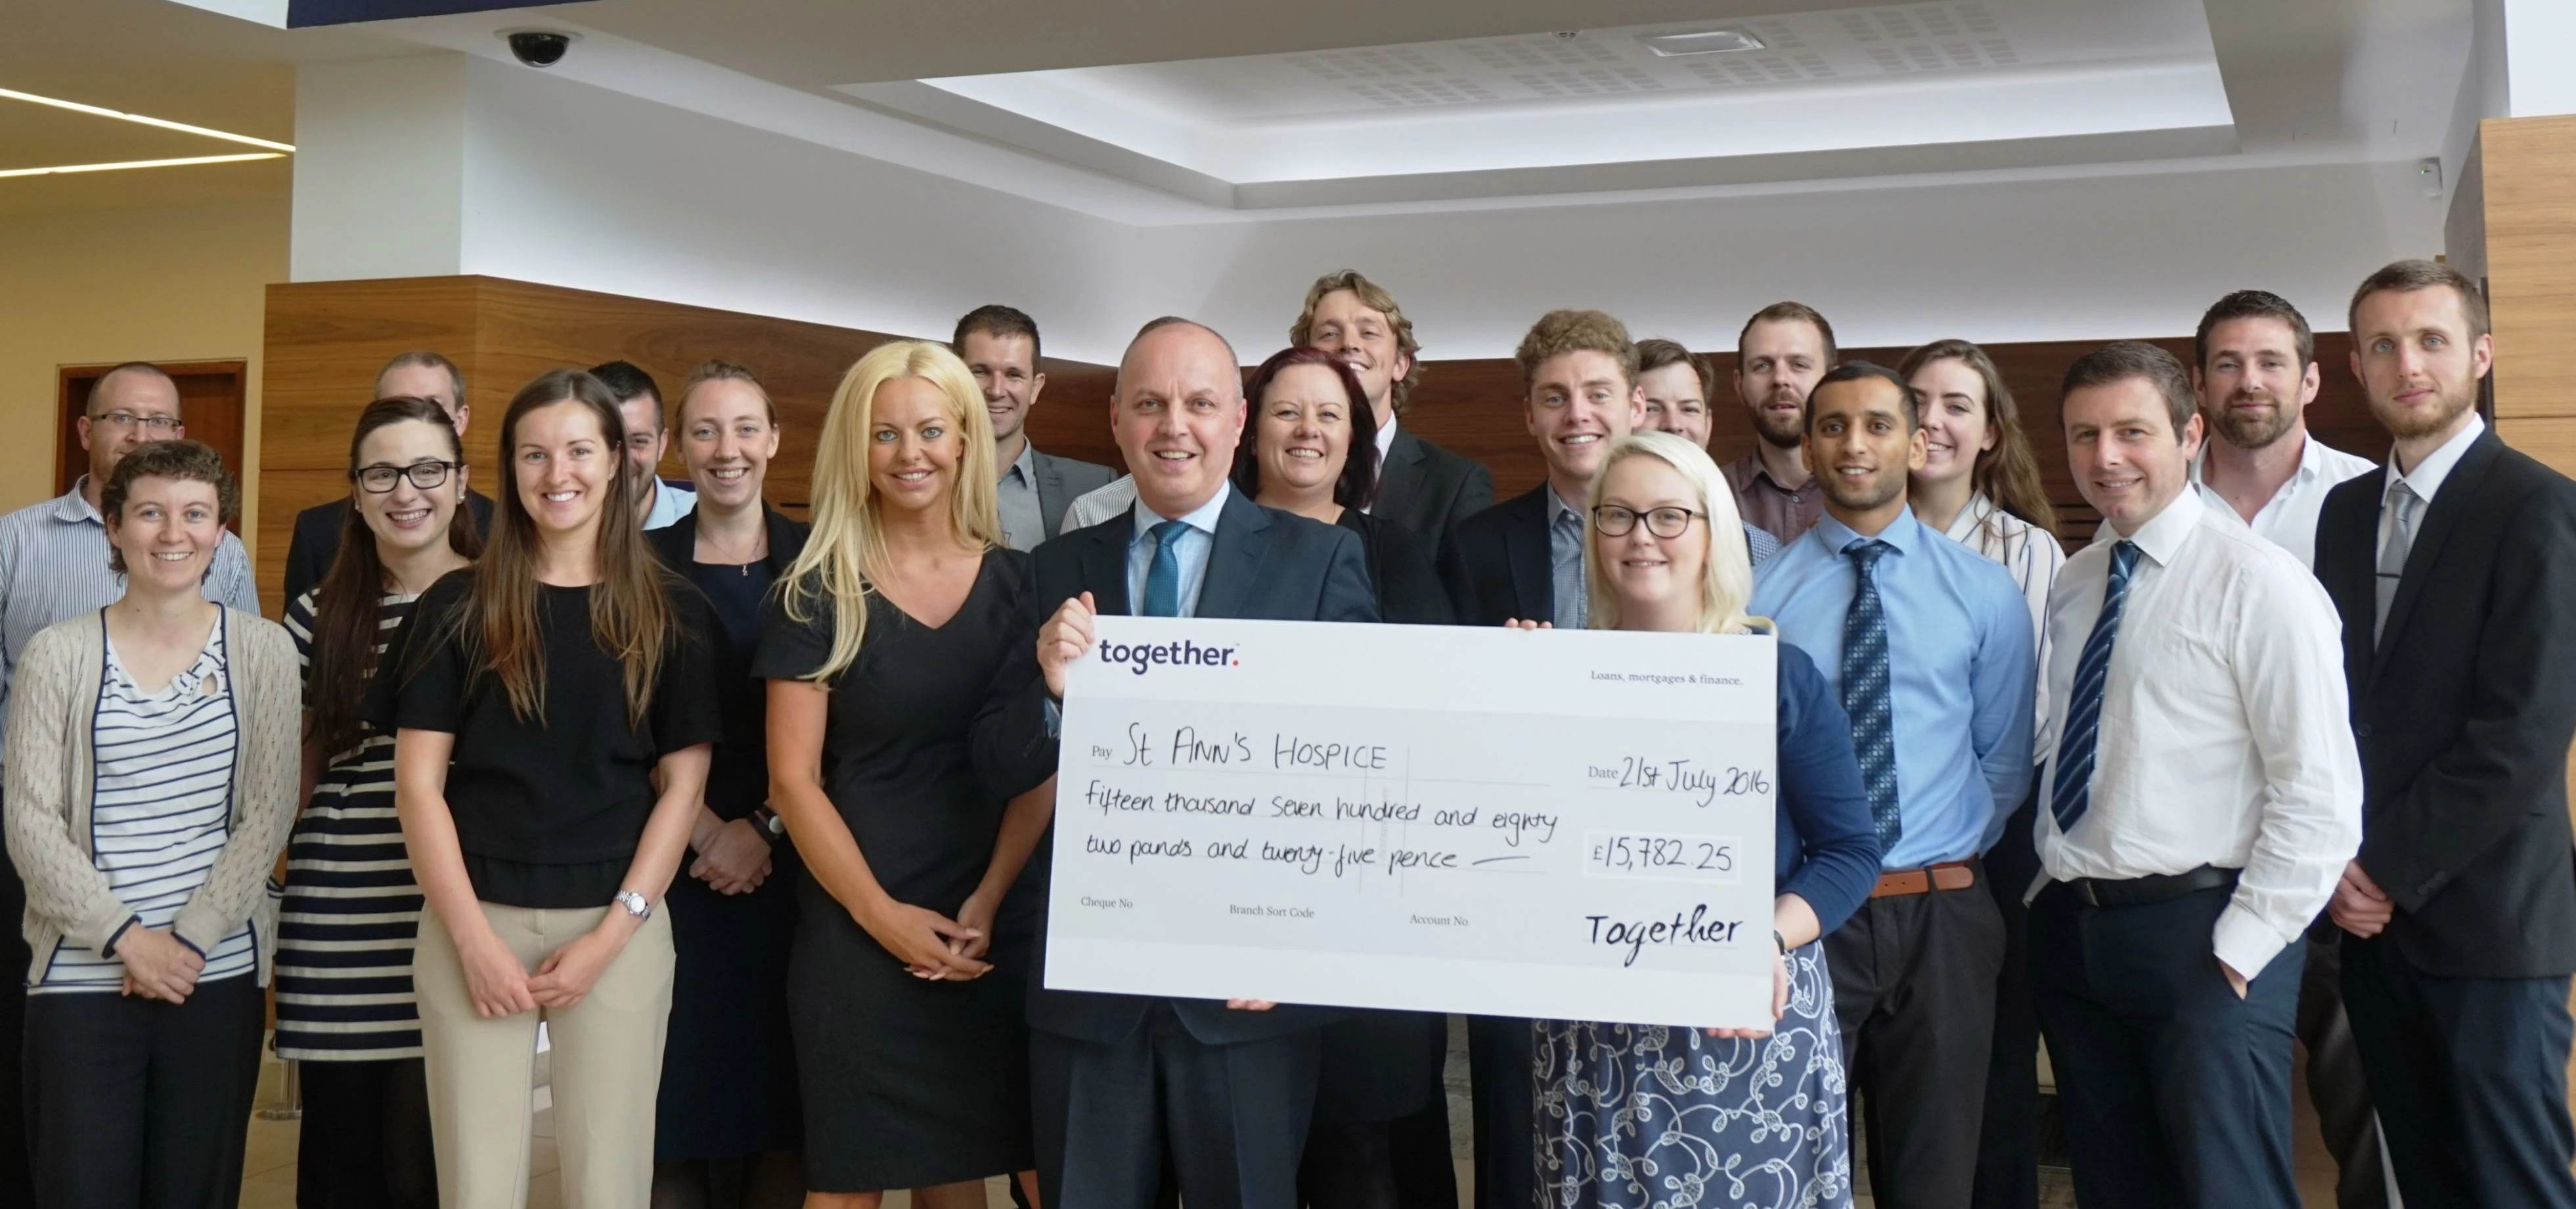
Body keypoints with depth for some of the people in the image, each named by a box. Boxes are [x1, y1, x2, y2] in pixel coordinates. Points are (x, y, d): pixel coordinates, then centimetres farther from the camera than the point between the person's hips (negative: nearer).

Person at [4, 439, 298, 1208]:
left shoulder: (262, 650, 3)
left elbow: (268, 813, -1)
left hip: (221, 974, 1)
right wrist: (125, 937, -12)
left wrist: (190, 938, -10)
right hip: (80, 979, -1)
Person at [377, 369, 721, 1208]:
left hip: (617, 927, 0)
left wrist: (612, 933, -7)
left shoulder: (670, 613, 4)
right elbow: (418, 783, 1)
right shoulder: (459, 606, 4)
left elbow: (683, 785, 2)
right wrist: (473, 936, -8)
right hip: (475, 922, 0)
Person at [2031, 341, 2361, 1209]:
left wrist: (2241, 945, -15)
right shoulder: (2072, 585, 10)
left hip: (2200, 935, -6)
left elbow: (2321, 796, -14)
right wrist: (2044, 892, 8)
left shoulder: (2257, 583, -11)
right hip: (2070, 932, 7)